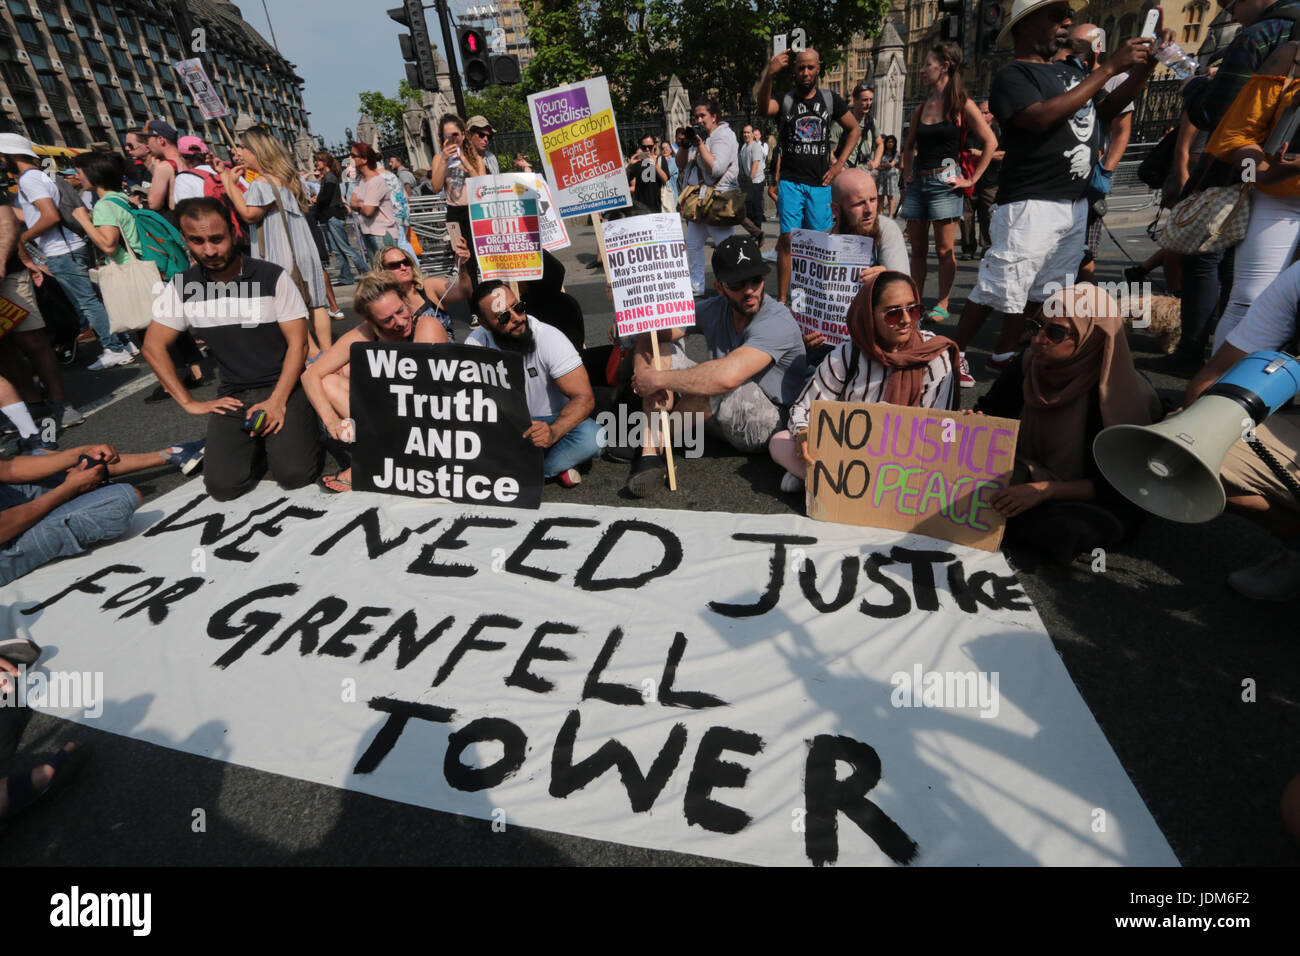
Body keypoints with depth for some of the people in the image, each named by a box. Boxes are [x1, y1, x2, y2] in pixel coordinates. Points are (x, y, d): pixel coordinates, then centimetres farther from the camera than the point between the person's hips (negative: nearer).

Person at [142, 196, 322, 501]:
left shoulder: (273, 277, -7)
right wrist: (189, 403, 1)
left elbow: (298, 342, -7)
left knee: (295, 474, -22)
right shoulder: (182, 286, 2)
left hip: (282, 385, -2)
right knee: (223, 485, -14)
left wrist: (277, 401, -16)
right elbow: (153, 347, 9)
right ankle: (256, 442, 16)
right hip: (232, 395, 3)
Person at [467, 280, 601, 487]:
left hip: (549, 423, -2)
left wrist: (552, 433, -41)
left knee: (591, 437, -33)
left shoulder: (549, 337, -17)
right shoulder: (477, 341, -9)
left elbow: (584, 398, -22)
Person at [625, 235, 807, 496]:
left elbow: (727, 376, -40)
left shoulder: (777, 322, -24)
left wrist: (658, 379, -31)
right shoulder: (716, 309, -2)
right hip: (725, 417, 7)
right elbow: (649, 334, -3)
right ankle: (650, 455, -21)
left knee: (719, 385, -38)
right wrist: (643, 373, -25)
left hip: (769, 424, -7)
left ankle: (656, 439, -8)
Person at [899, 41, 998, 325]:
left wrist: (972, 179, -7)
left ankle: (942, 305, 4)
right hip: (918, 182, 5)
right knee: (917, 249, 7)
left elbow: (990, 142, -4)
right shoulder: (922, 107, 13)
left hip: (944, 183, -5)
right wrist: (907, 175, 14)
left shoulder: (963, 105, -2)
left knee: (944, 250, -3)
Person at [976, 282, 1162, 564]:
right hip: (1026, 475, 3)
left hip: (1097, 502, -2)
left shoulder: (1129, 393, -20)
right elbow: (987, 412, 5)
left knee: (1062, 529, -37)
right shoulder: (1028, 364, -8)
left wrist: (1047, 489, -32)